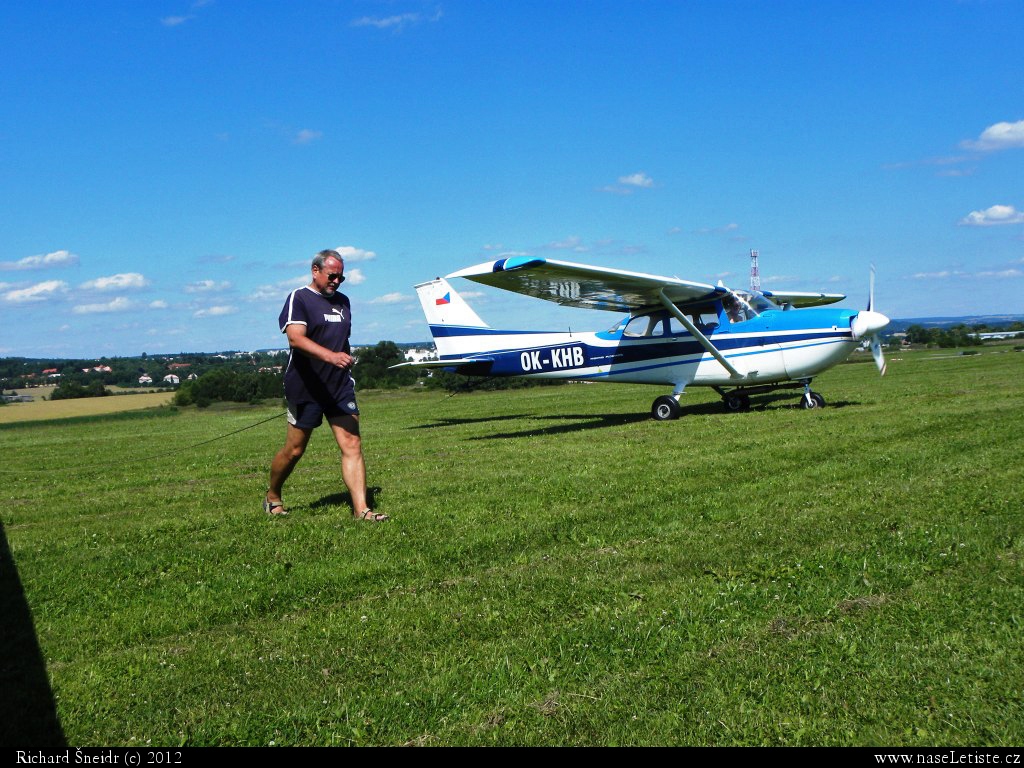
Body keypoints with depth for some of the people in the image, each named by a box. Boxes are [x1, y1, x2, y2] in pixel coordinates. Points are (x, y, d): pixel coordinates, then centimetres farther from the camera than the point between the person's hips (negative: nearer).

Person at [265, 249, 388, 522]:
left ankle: (361, 509, -8)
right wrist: (331, 356, -37)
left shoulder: (342, 301, 15)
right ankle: (272, 497, 29)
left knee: (352, 445, -6)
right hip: (306, 387, -5)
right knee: (294, 450, 6)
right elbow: (295, 337, -23)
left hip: (340, 386, 5)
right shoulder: (299, 298, -7)